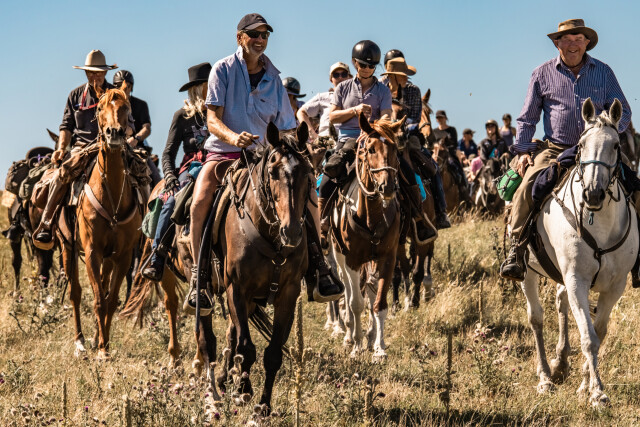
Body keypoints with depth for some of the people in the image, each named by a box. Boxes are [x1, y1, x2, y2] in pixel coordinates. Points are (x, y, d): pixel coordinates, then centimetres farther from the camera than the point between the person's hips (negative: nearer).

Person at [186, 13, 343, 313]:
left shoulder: (273, 78, 8)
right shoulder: (224, 69, -2)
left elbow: (285, 129, 11)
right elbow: (212, 120, -10)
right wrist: (233, 137, -30)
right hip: (222, 152, -3)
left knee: (305, 190, -14)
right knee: (200, 202, -29)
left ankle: (315, 266, -4)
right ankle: (200, 280, -20)